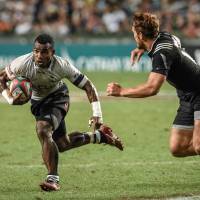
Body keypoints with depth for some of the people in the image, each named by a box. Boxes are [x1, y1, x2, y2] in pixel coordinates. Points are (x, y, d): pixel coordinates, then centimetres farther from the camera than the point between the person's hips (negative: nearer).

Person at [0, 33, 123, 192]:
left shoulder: (62, 66, -30)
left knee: (43, 130, -32)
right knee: (62, 144, 11)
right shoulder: (23, 63, -29)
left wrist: (97, 115, -25)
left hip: (57, 98, -4)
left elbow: (88, 86, -21)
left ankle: (53, 179, -26)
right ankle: (100, 136, 33)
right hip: (38, 101, 4)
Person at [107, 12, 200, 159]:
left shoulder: (162, 53, -25)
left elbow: (152, 88, -36)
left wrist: (121, 91, -23)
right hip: (187, 101, 10)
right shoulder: (165, 36, 3)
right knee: (176, 149, 2)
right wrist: (143, 48, 17)